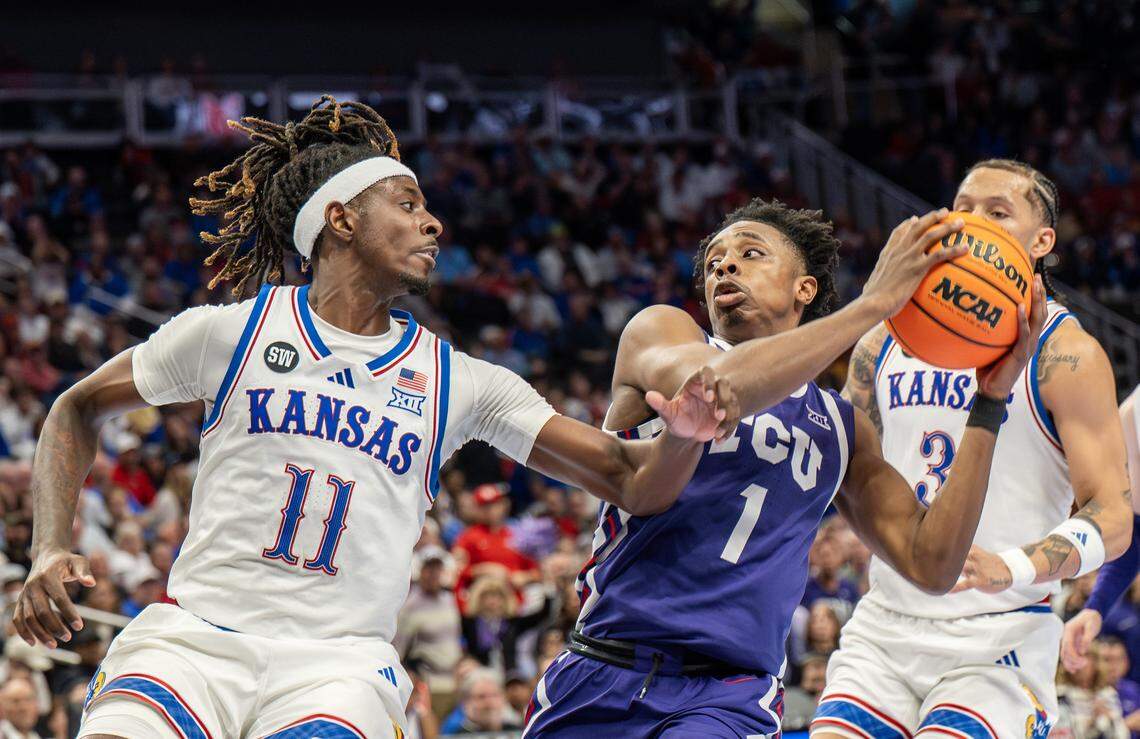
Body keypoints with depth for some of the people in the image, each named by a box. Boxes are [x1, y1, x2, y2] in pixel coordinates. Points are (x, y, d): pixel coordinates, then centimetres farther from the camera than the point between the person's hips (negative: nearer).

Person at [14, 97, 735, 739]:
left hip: (339, 666, 1)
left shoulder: (460, 382, 9)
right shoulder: (232, 332, 6)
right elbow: (80, 408, 18)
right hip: (196, 638, -1)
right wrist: (52, 548, 3)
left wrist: (682, 439, -16)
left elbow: (632, 483, 6)